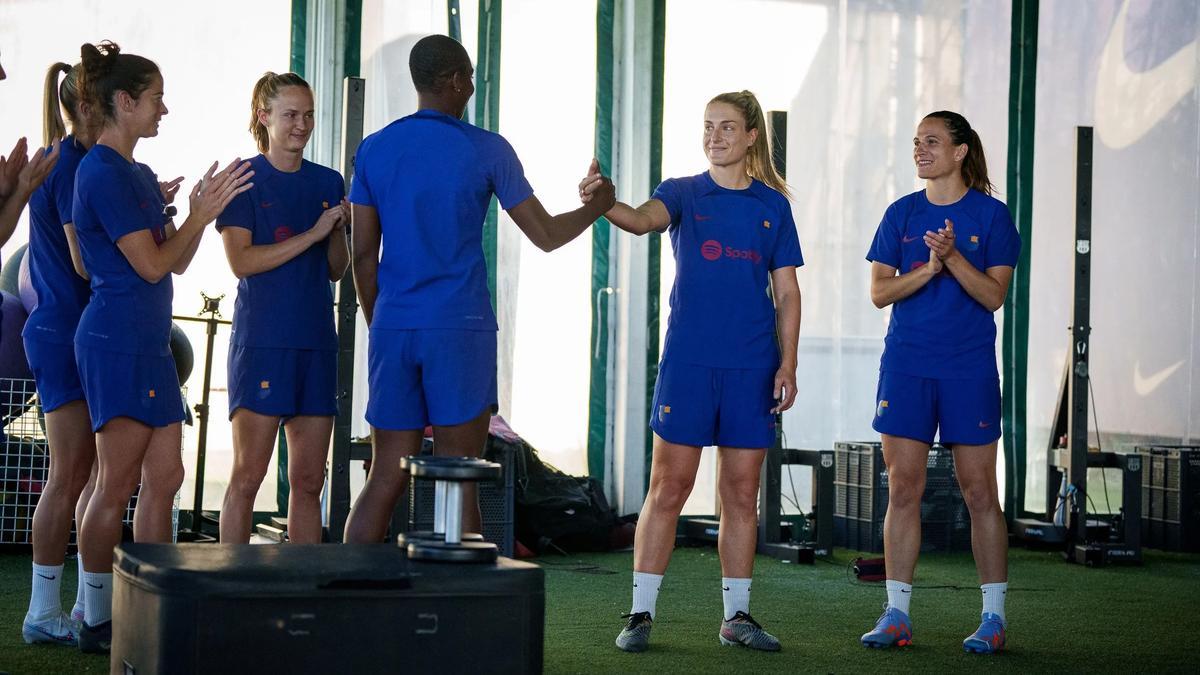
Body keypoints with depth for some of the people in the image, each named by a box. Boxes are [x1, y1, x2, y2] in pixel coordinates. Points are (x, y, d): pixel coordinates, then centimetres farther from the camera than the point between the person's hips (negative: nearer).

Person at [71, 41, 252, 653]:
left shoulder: (138, 175, 17)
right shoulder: (102, 173, -13)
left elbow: (176, 261, 16)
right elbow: (151, 264, -15)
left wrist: (199, 210, 2)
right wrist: (202, 213, -7)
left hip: (148, 341, 10)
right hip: (118, 341, -10)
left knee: (164, 475, 8)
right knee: (118, 483, -5)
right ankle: (96, 621, 3)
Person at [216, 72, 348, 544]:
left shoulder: (328, 182, 13)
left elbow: (336, 270, 14)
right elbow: (241, 261, -12)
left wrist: (339, 230, -5)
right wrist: (312, 234, -15)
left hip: (316, 343, 5)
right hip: (261, 341, -5)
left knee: (309, 481, 6)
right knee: (248, 475, -5)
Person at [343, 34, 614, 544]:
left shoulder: (374, 151, 8)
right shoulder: (487, 151, -2)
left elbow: (363, 254, 9)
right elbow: (546, 235, 2)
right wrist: (597, 206, 20)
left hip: (392, 330, 4)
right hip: (461, 330, -4)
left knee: (386, 478, 6)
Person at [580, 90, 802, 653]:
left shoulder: (773, 204, 9)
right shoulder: (683, 193, 3)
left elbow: (787, 291, 9)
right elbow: (644, 219, -19)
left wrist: (788, 363, 0)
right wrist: (603, 204, -40)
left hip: (752, 366, 2)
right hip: (687, 359, -2)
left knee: (742, 493, 6)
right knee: (668, 487, -3)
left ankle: (736, 615, 15)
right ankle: (641, 613, 2)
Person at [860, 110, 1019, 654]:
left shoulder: (990, 215, 0)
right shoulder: (902, 213, 8)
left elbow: (994, 295, -6)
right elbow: (879, 291, 2)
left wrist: (953, 256, -20)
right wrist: (929, 267, -13)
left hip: (969, 369, -3)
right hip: (906, 366, 3)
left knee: (979, 492, 0)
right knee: (903, 489, 2)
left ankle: (993, 617, 7)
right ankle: (896, 614, 7)